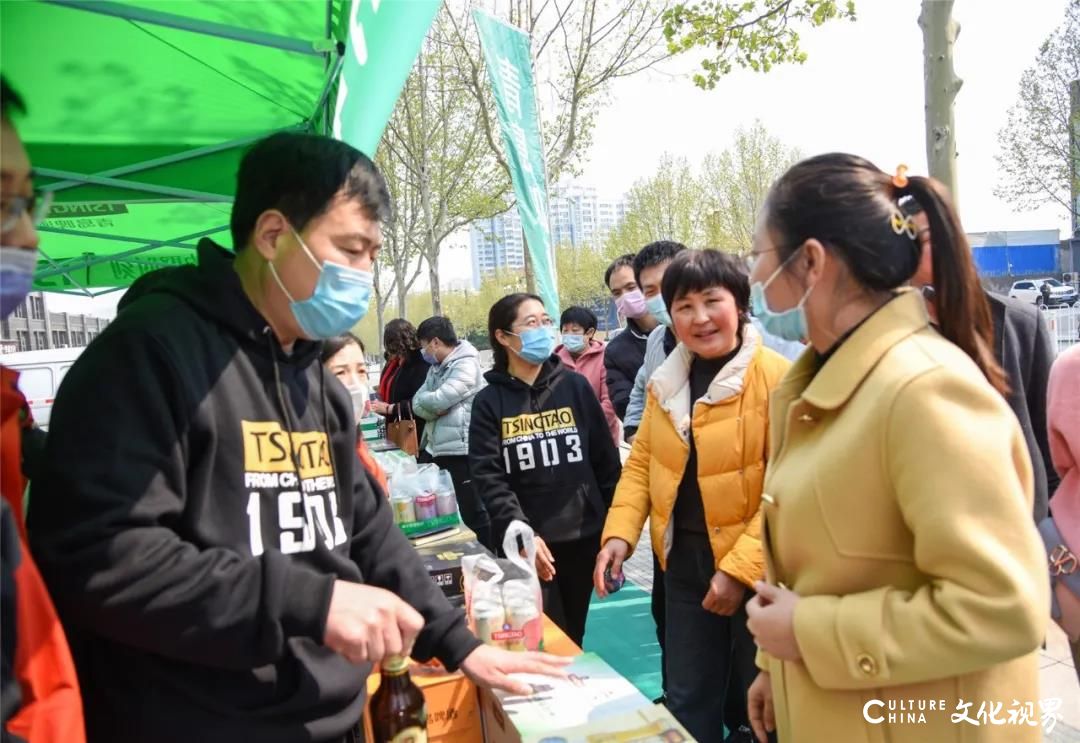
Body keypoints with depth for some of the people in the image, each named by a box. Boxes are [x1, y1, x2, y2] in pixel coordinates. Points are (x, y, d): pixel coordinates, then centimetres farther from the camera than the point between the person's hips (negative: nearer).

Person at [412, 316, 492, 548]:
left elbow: (439, 400, -22)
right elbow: (418, 404, 8)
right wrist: (434, 407, -13)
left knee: (472, 512, 1)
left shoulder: (466, 365, -13)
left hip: (459, 451, -9)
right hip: (435, 448, 9)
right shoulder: (436, 367, 16)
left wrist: (426, 401, -1)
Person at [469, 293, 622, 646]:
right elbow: (489, 478, -10)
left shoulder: (575, 386, 3)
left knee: (573, 638, 17)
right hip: (525, 543, -2)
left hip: (583, 535, 2)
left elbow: (606, 460, 3)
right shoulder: (489, 401, -2)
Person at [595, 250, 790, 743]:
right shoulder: (666, 382, 5)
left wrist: (740, 567, -22)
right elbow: (641, 462, 10)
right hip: (685, 560, 5)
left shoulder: (776, 376, -15)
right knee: (688, 701, 18)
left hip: (757, 569, -5)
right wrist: (619, 533, -3)